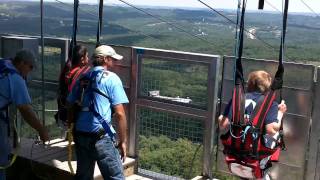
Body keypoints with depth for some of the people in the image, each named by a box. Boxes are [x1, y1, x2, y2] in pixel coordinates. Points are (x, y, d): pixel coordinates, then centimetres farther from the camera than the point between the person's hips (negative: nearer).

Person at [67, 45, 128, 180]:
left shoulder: (82, 79, 14)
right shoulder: (111, 78, -4)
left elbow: (70, 108, 16)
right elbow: (120, 114, -10)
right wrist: (123, 141, -3)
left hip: (80, 134, 7)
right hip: (101, 136, -7)